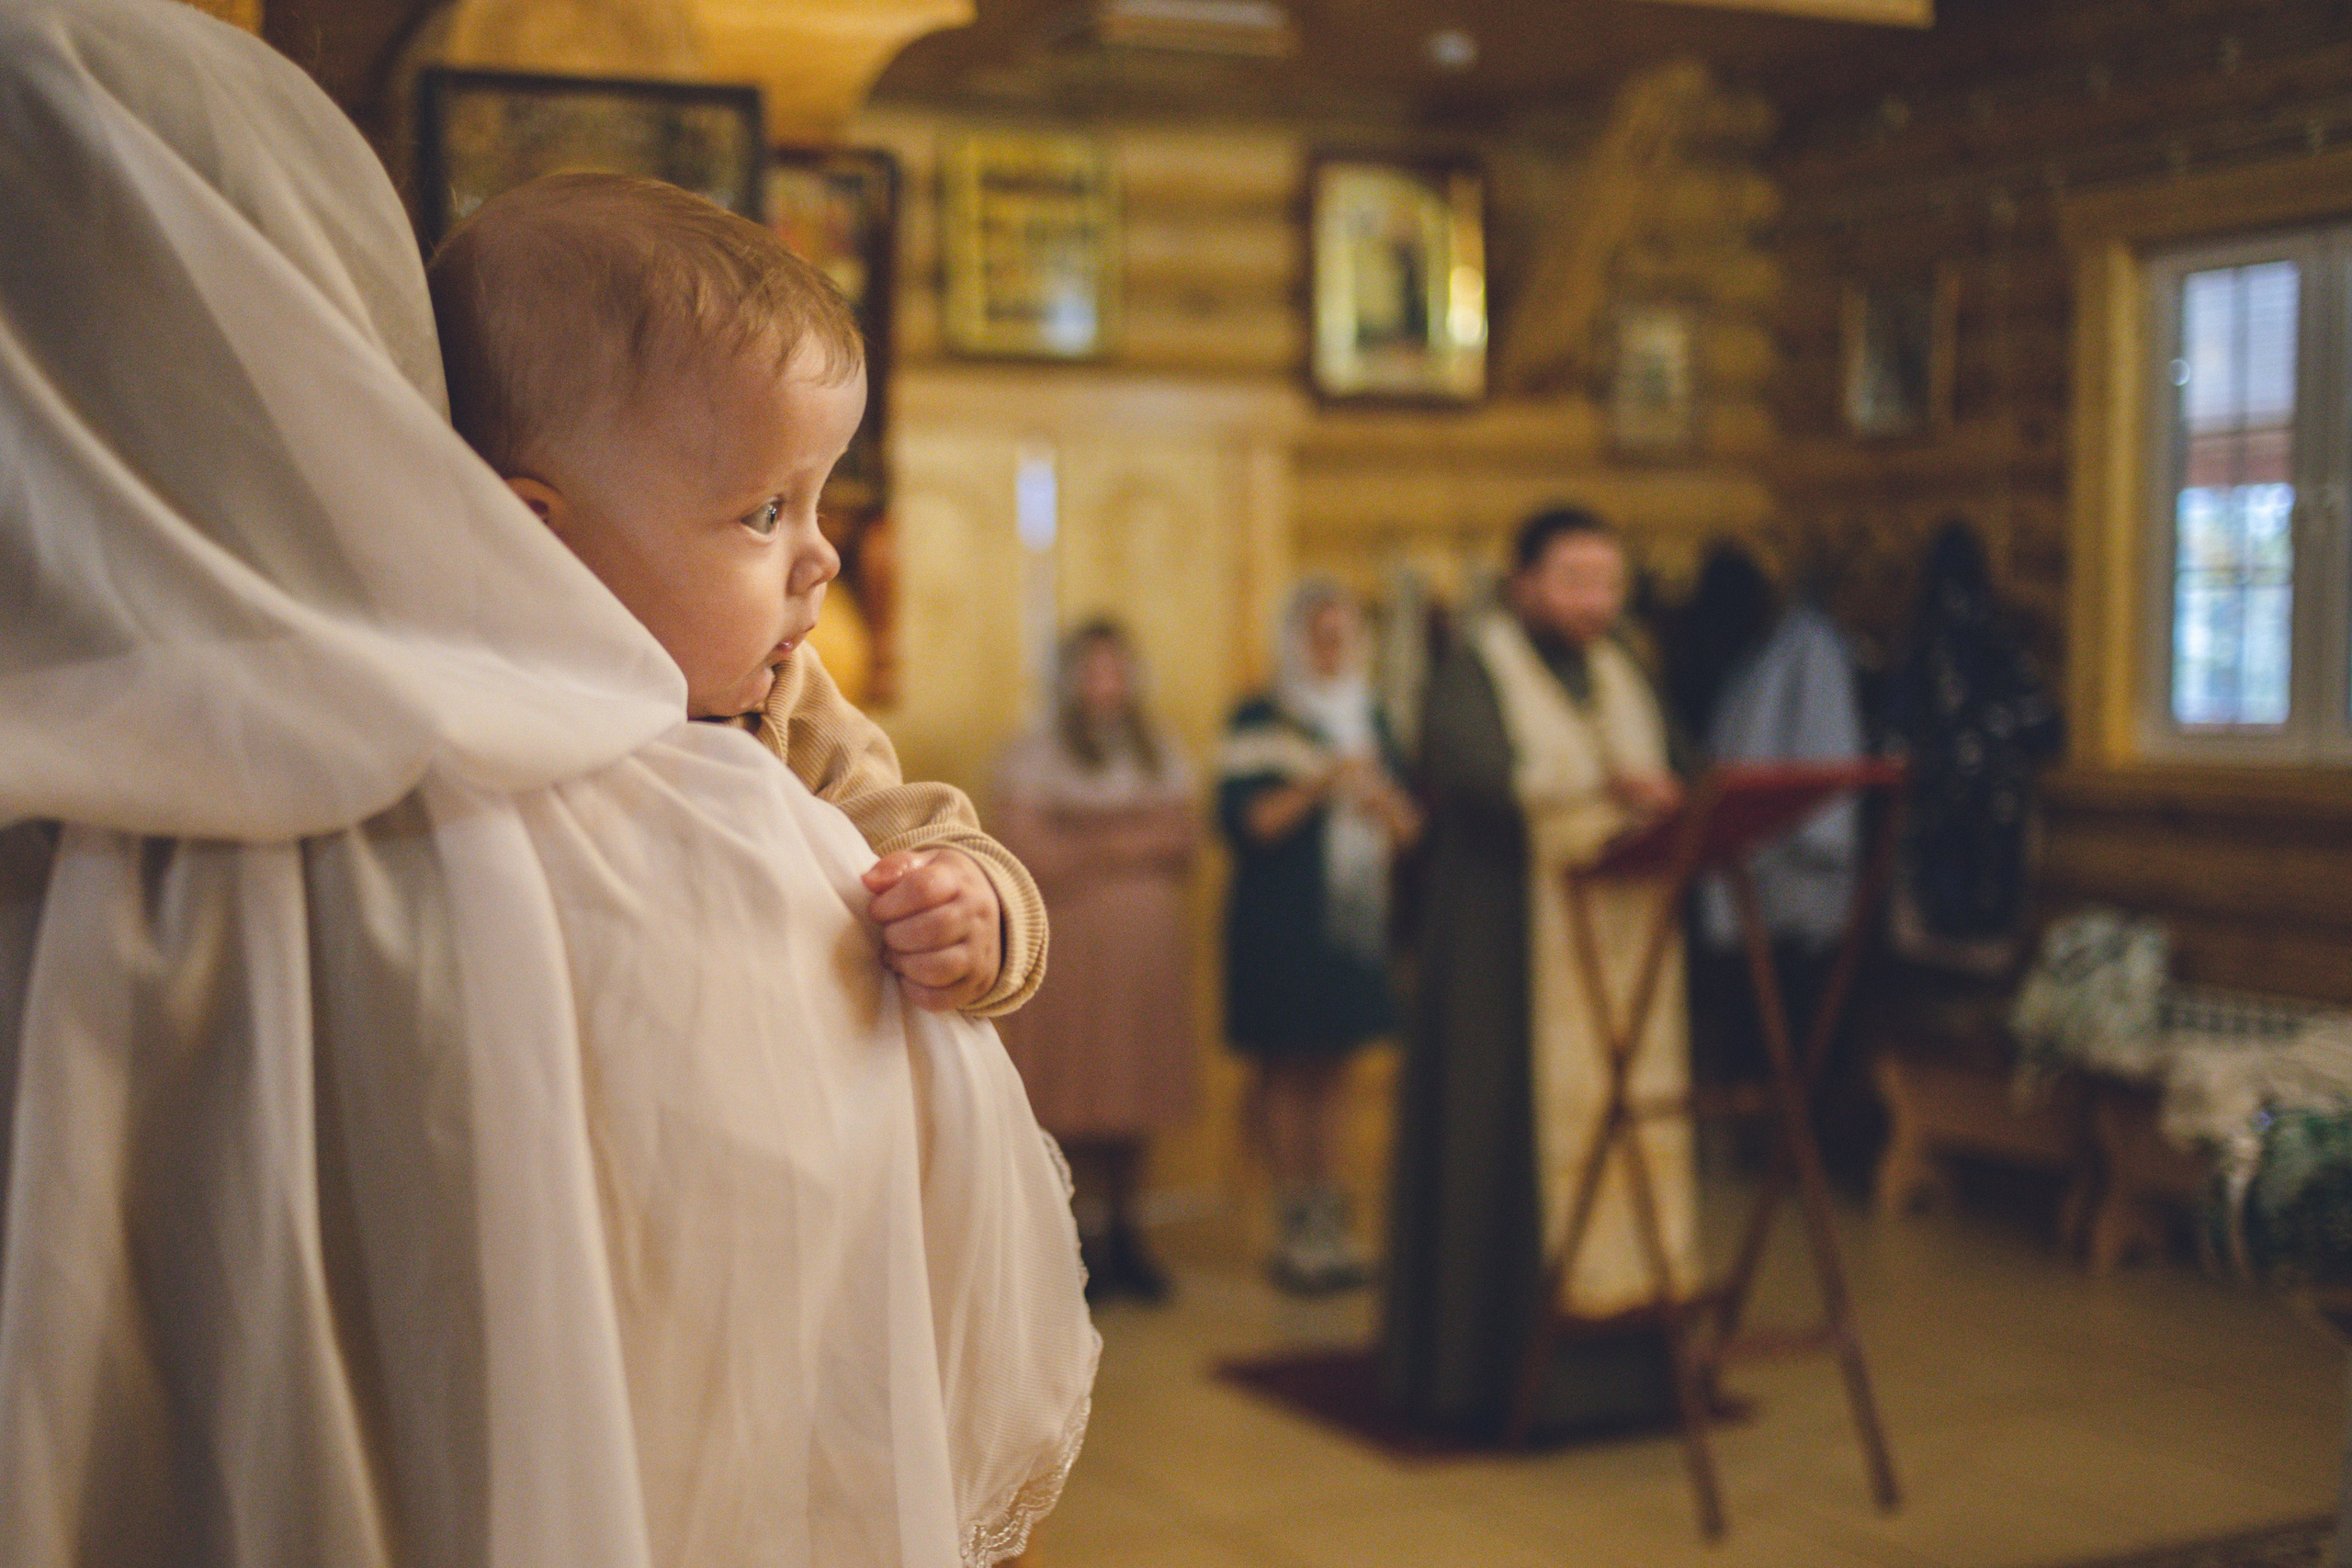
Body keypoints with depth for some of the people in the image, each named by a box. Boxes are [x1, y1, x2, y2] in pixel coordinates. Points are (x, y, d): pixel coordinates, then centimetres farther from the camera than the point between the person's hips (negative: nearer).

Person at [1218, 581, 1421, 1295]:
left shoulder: (1370, 720, 16)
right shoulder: (1259, 721, 0)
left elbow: (1409, 831, 13)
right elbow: (1242, 821, -10)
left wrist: (1377, 791, -8)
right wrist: (1318, 786, -19)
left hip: (1353, 915, 5)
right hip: (1280, 916, -5)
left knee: (1328, 1068, 6)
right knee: (1285, 1068, -5)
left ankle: (1326, 1220, 10)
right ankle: (1296, 1225, -1)